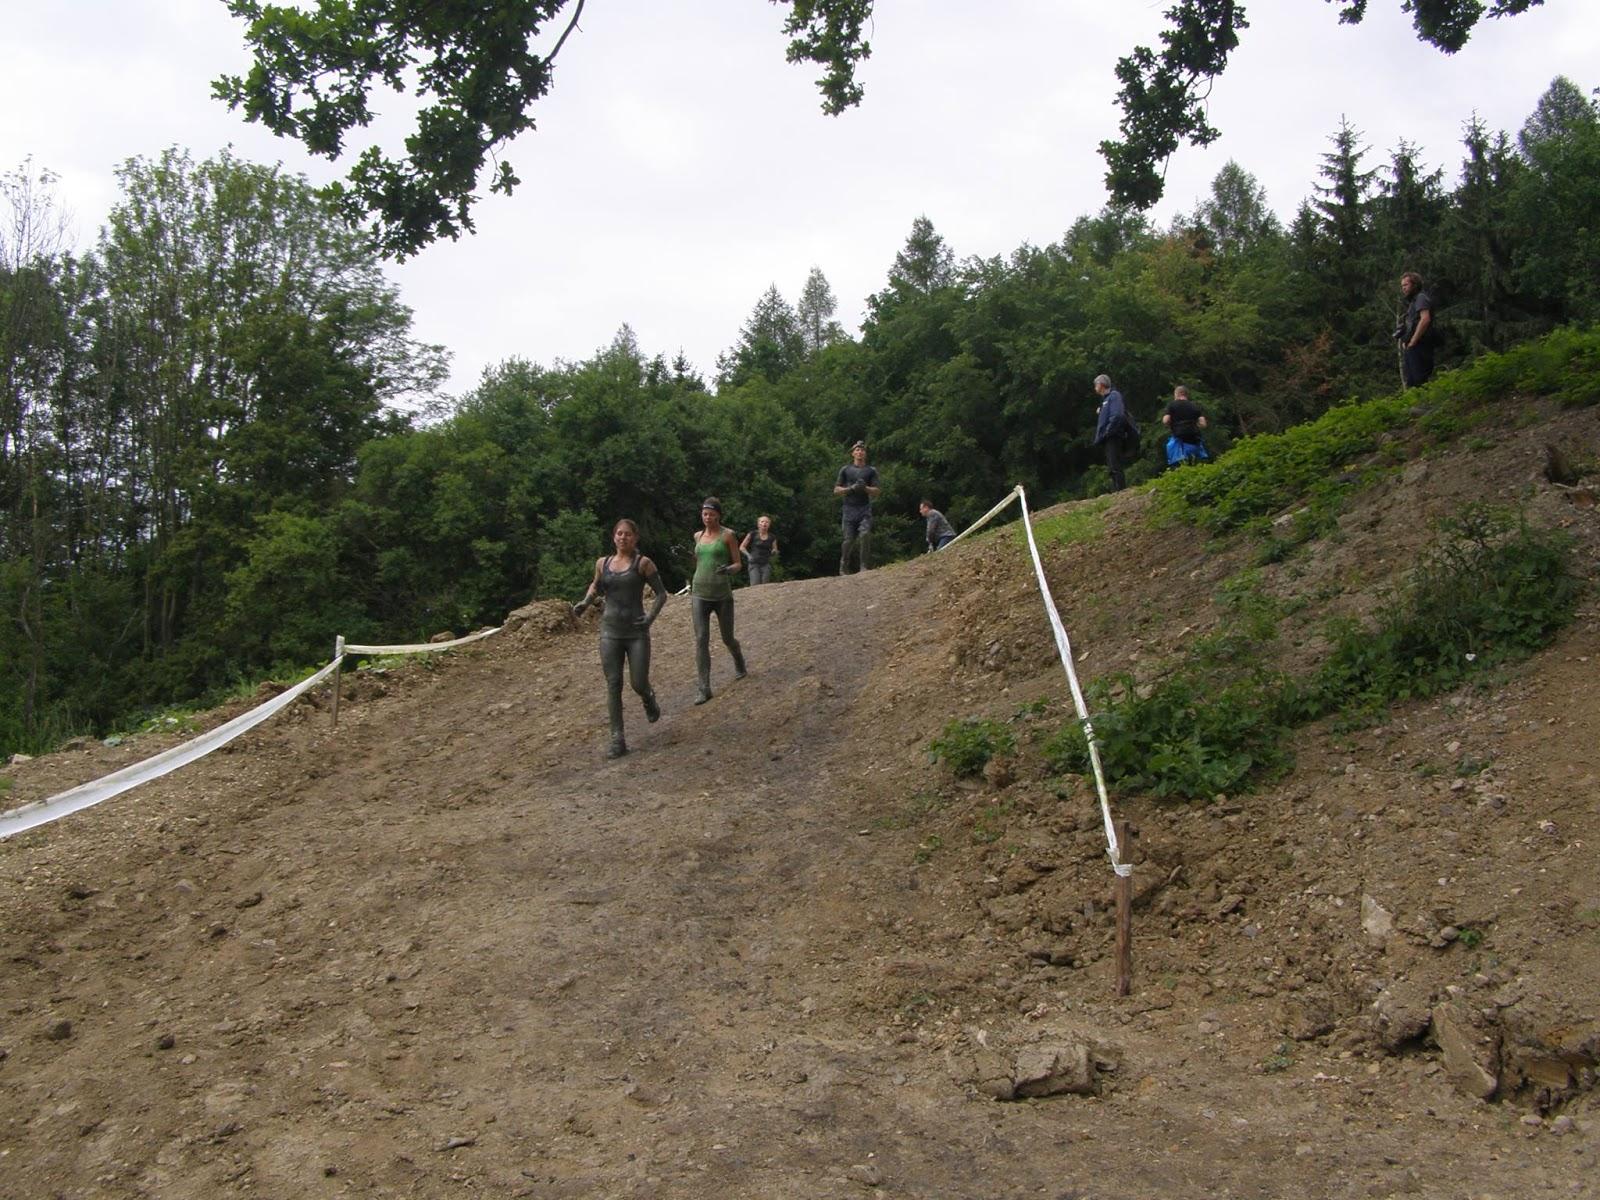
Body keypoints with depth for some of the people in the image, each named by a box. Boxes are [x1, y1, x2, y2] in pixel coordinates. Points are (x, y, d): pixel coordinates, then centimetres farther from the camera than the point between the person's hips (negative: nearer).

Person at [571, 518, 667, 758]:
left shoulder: (643, 563, -2)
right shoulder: (602, 563, 8)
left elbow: (661, 593, 1)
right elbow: (595, 586, 27)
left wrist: (651, 617, -13)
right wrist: (585, 602, 8)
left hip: (637, 633, -3)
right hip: (610, 632, 3)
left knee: (639, 684, -3)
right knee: (613, 685, -2)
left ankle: (649, 698, 36)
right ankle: (617, 740, 2)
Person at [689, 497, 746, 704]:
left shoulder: (727, 535, -2)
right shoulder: (698, 535, 11)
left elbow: (738, 564, -3)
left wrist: (729, 569, -22)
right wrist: (692, 585, 24)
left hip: (722, 594, -3)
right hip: (700, 594, 3)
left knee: (727, 638, 10)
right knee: (701, 640, -10)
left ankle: (739, 662, 44)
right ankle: (704, 688, -9)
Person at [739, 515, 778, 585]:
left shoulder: (772, 538, 8)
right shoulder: (752, 534, 1)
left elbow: (775, 552, 17)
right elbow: (742, 547, 9)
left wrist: (774, 552, -6)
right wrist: (748, 555, -5)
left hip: (766, 564, 3)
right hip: (754, 564, -3)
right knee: (755, 586, -17)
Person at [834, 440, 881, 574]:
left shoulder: (871, 471, 11)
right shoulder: (845, 470, 11)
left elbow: (877, 491, 6)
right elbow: (836, 490, 9)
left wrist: (865, 488, -13)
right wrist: (851, 488, -8)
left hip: (865, 508, 0)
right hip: (850, 508, 0)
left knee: (865, 534, -20)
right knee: (849, 540, -2)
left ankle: (864, 566, -15)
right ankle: (844, 567, 17)